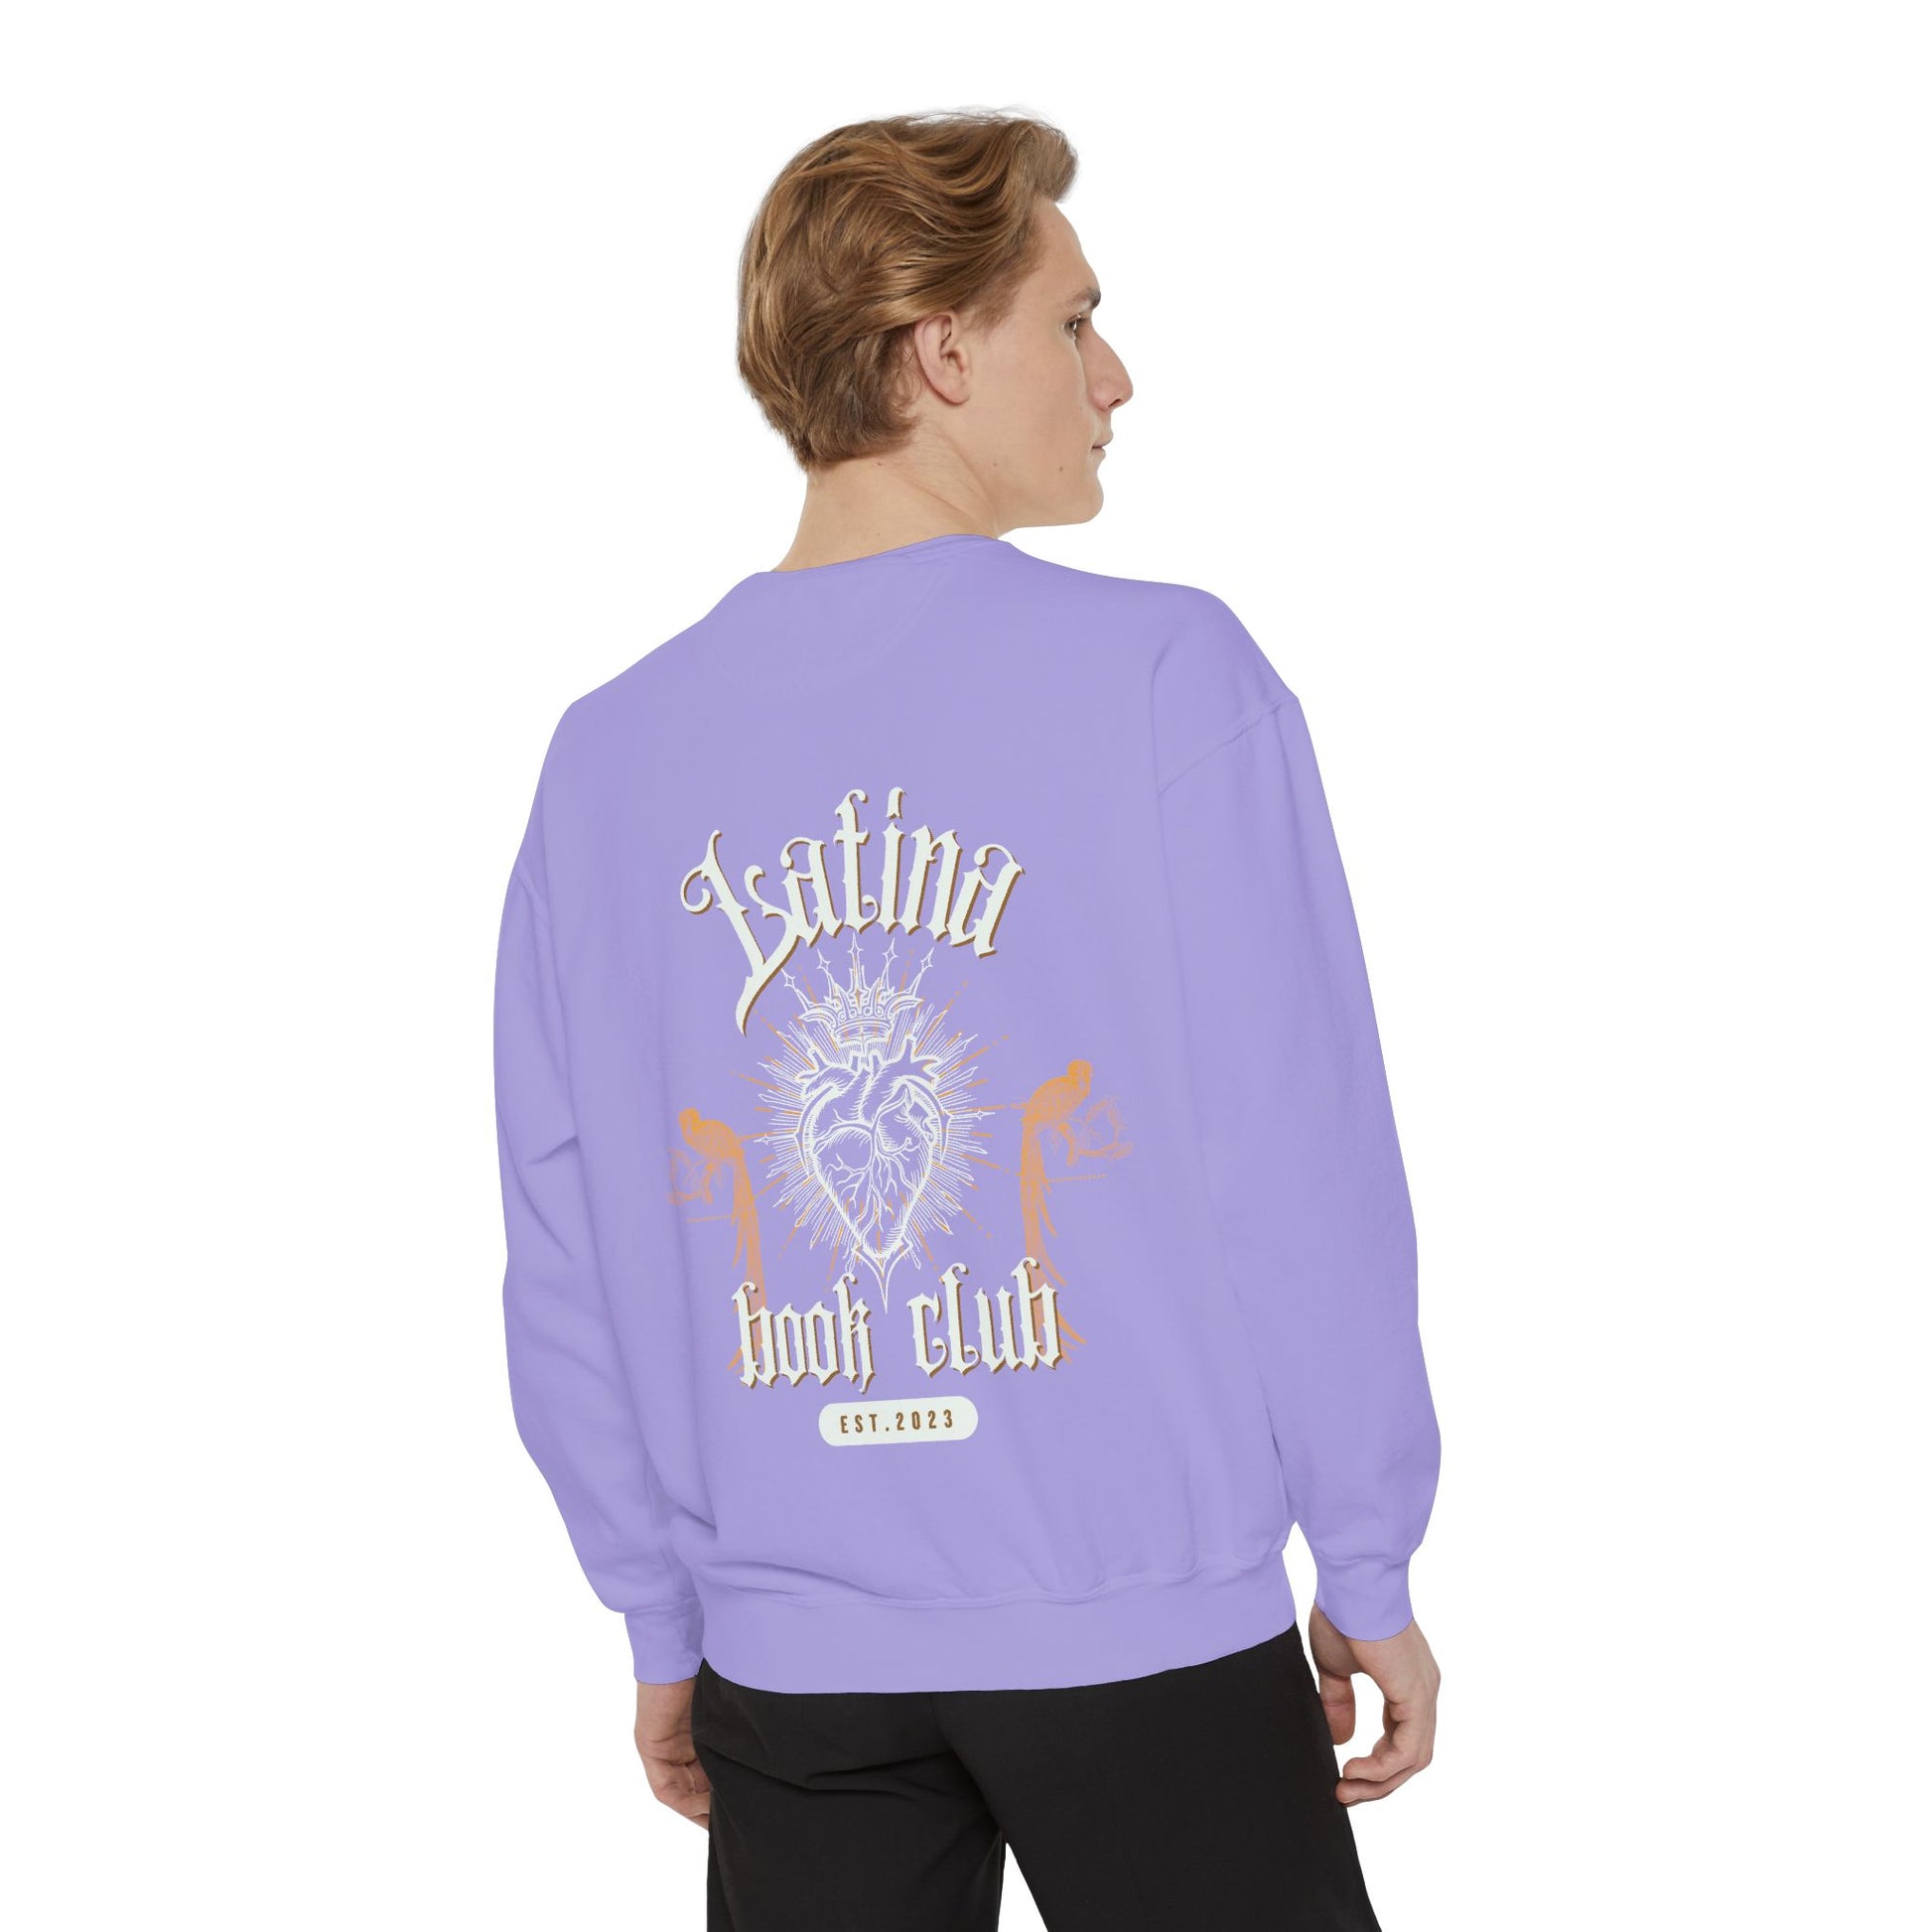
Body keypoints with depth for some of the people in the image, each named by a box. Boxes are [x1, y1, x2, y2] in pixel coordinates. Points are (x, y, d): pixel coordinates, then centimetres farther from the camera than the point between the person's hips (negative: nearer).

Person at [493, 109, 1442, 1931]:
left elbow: (564, 1260, 4)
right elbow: (1300, 1167, -10)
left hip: (788, 1674, 4)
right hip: (1150, 1638, -3)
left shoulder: (610, 753, 2)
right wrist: (1368, 1574, 0)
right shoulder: (1167, 675, -10)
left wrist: (661, 1621, 14)